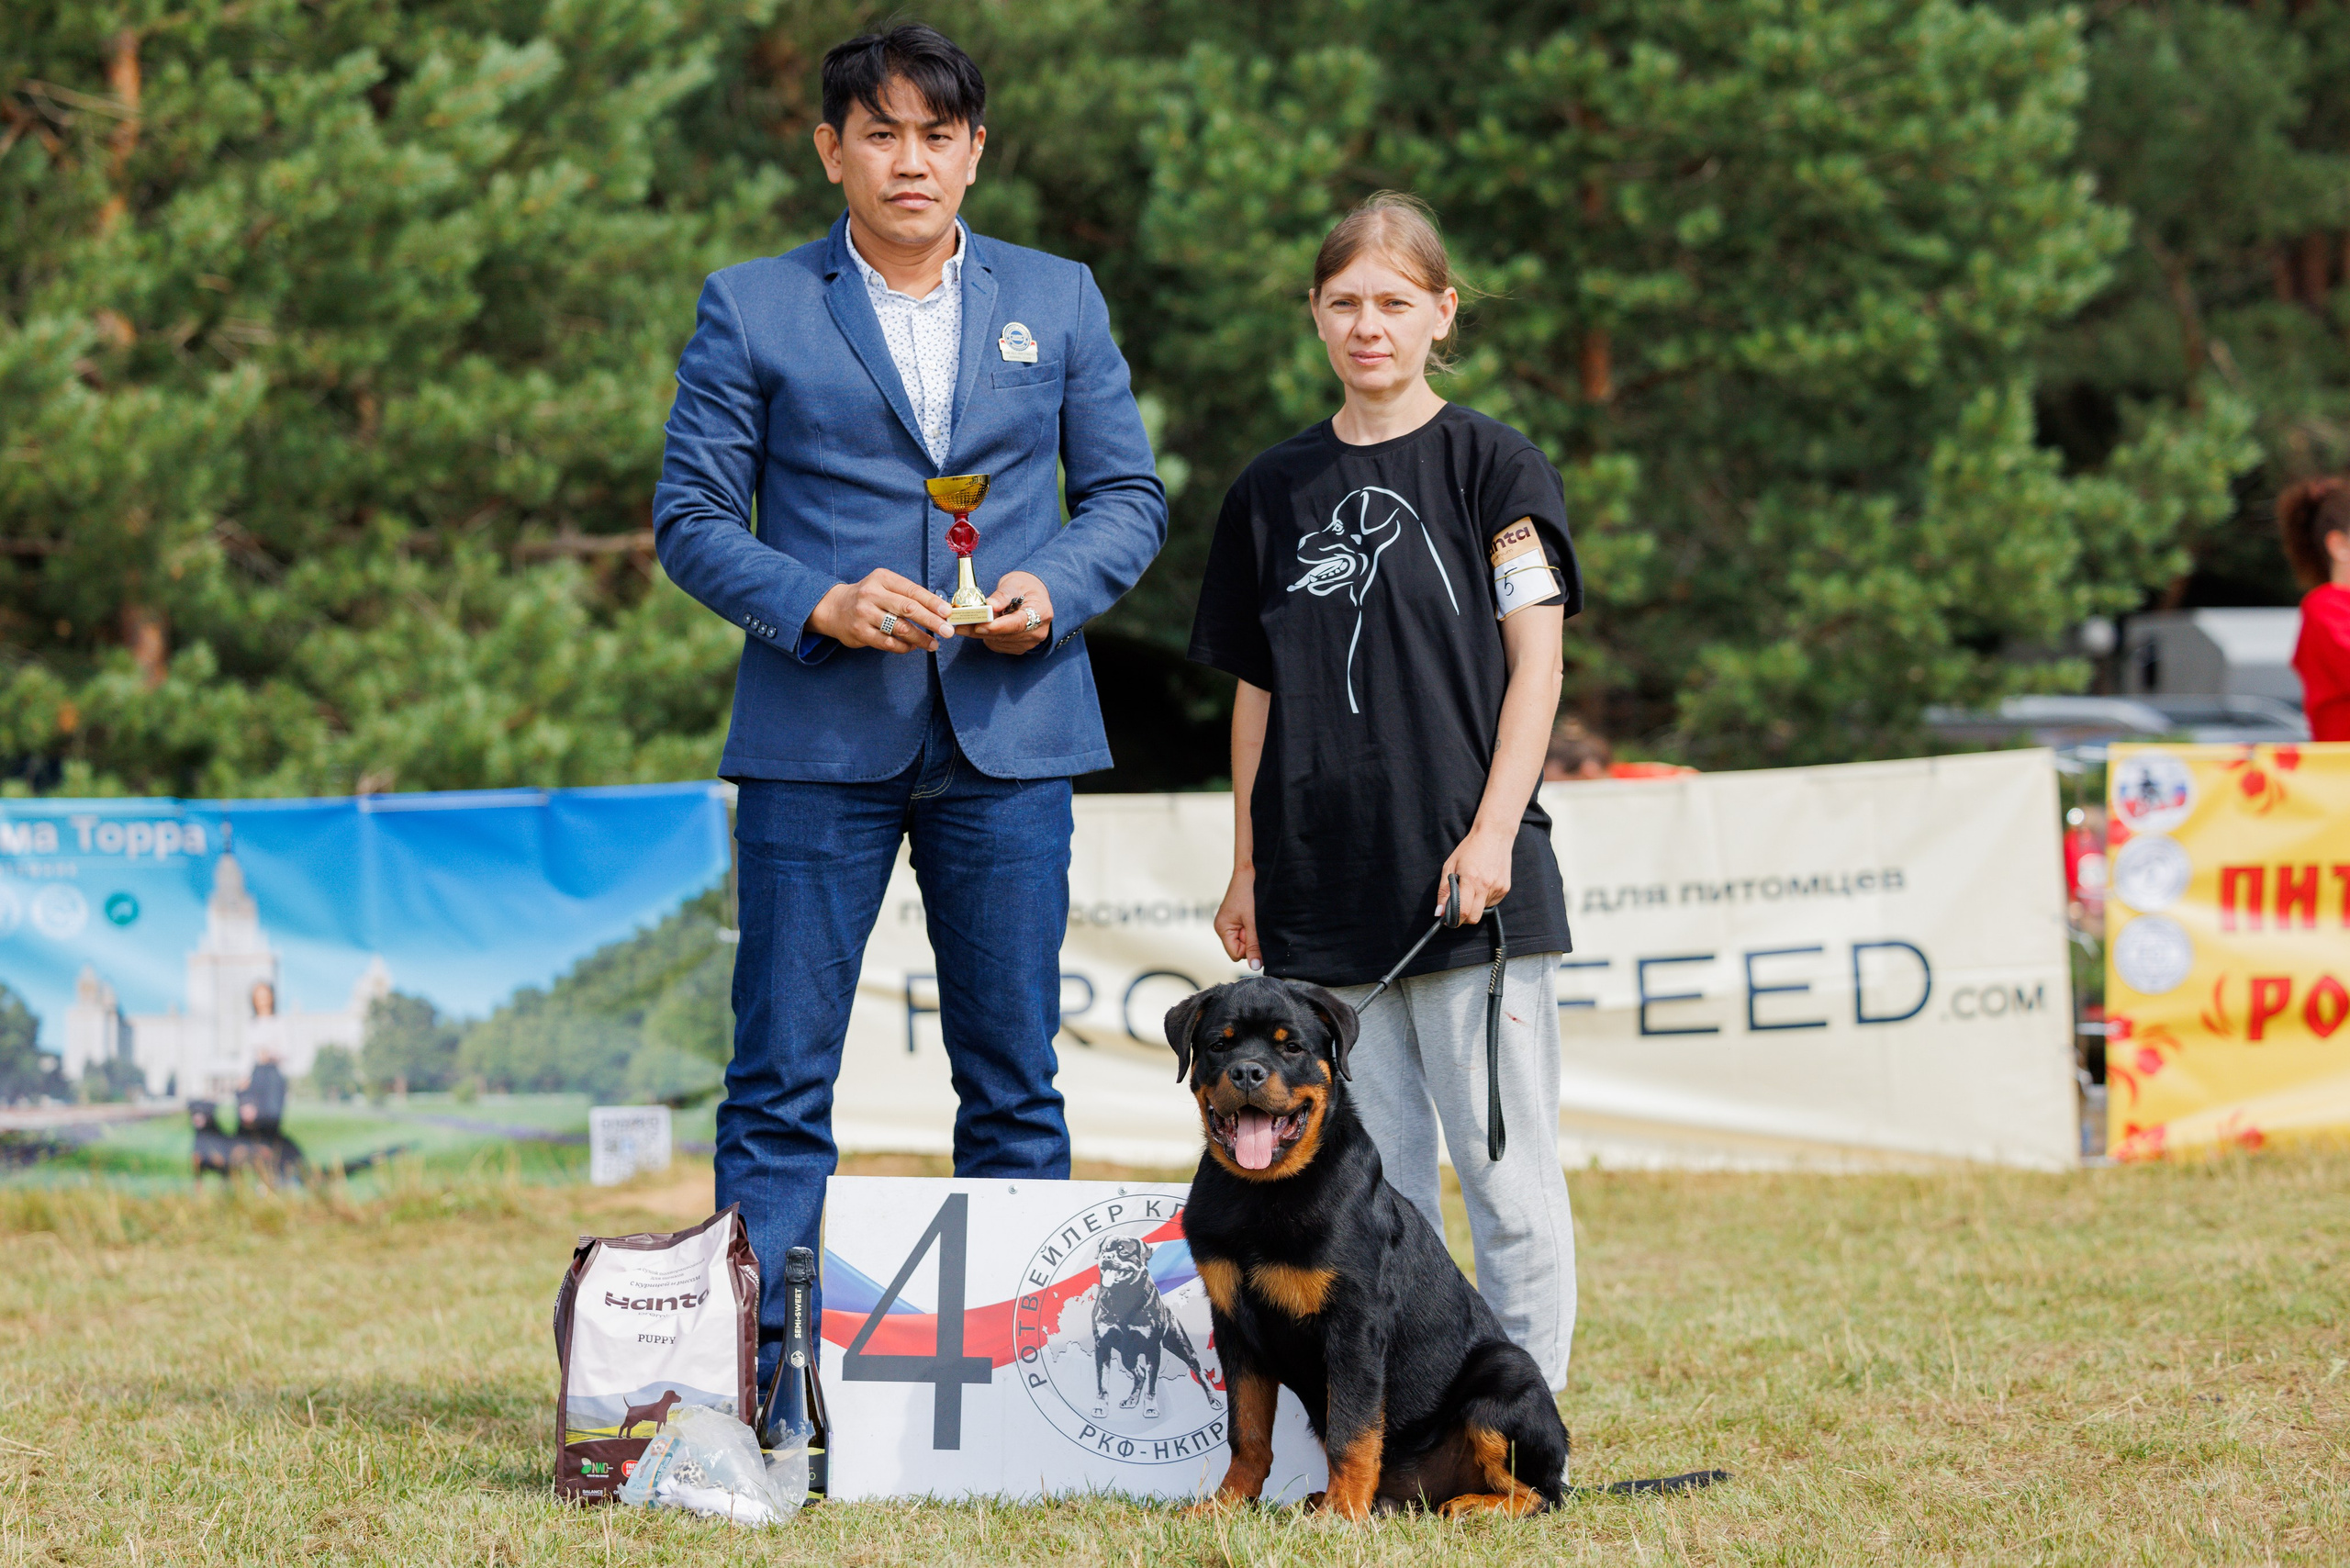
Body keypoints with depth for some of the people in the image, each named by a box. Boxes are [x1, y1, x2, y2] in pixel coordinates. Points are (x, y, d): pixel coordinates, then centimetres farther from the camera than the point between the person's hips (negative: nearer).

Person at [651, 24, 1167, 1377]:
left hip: (1009, 740, 2)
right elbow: (690, 516, 3)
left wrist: (1056, 591, -7)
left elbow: (1130, 493, 13)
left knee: (1014, 1076, 5)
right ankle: (758, 1369, 2)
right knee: (782, 1078, -2)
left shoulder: (1059, 301, 13)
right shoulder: (751, 310, 6)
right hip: (818, 742, -2)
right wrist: (816, 604, -14)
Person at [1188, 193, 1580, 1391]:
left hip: (1470, 884, -4)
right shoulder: (1275, 491, 13)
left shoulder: (1493, 466, 1)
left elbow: (1535, 662, -3)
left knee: (1503, 1165, -3)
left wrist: (1493, 832, -12)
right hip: (1325, 886, 4)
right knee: (1375, 1178, 5)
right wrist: (1247, 865, 13)